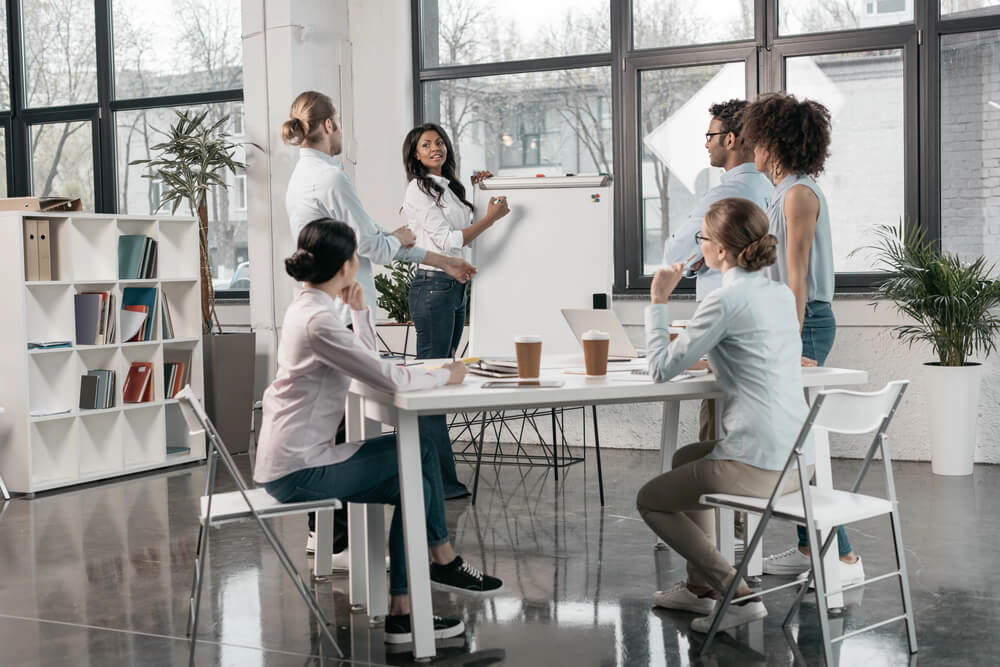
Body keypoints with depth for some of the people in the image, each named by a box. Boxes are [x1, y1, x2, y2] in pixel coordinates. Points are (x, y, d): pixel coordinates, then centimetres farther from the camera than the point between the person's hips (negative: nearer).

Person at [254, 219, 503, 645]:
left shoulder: (309, 307, 11)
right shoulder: (318, 319, -20)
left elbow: (370, 361, 19)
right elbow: (390, 378, -23)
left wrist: (358, 310, 6)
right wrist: (445, 375, -7)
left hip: (290, 461, 9)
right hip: (298, 470, -9)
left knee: (412, 482, 11)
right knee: (417, 454, 0)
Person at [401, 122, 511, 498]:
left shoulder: (449, 187, 19)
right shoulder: (419, 190, -7)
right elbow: (447, 241, -14)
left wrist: (475, 187, 26)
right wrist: (491, 217, -9)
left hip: (455, 287, 9)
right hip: (433, 286, -9)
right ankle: (440, 479, -9)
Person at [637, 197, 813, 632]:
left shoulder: (725, 300, -14)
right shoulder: (782, 294, 12)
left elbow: (662, 370, -9)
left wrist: (658, 300, 0)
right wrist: (713, 353, 21)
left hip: (758, 464, -9)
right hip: (799, 459, 9)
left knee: (650, 500, 14)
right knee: (685, 458, 33)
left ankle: (738, 594, 5)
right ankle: (699, 586, 36)